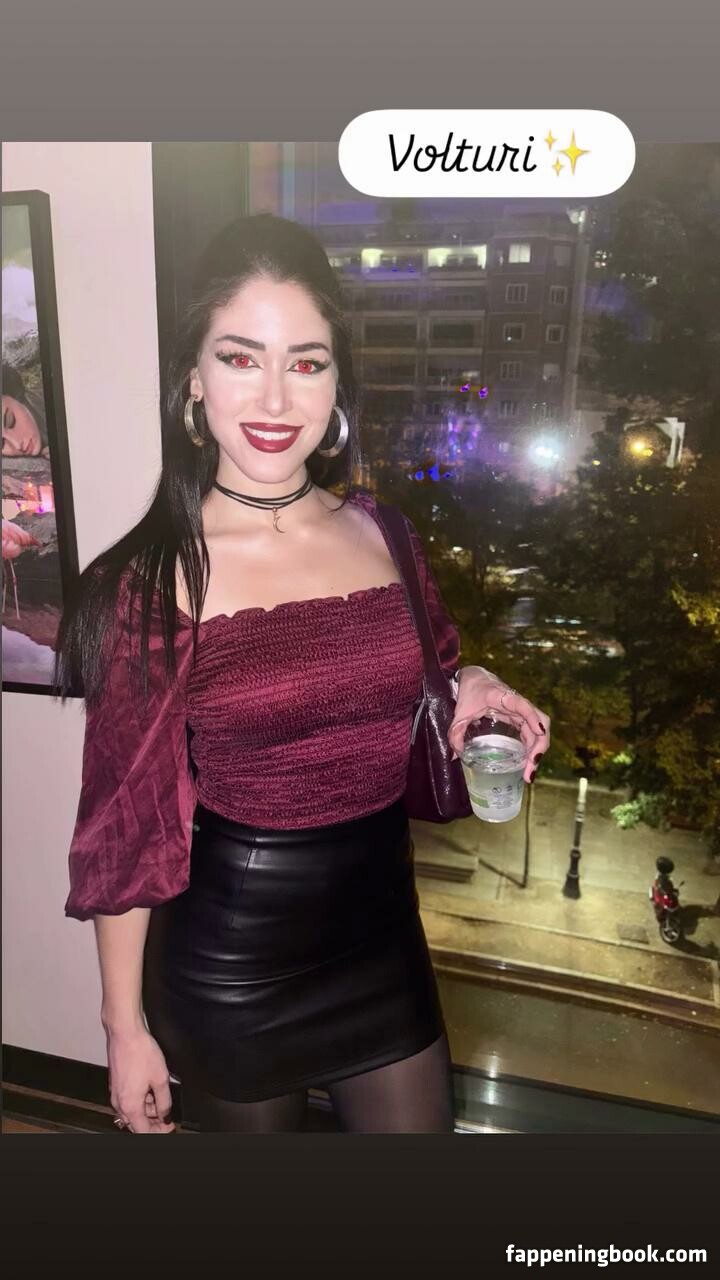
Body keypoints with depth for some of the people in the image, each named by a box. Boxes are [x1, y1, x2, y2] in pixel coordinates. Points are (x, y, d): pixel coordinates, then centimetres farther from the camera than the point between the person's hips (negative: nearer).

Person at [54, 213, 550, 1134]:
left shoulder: (379, 532, -4)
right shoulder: (153, 578, -17)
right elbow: (125, 823, -11)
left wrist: (467, 693, -10)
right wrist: (126, 1024, -5)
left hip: (382, 931, 4)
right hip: (229, 960, -3)